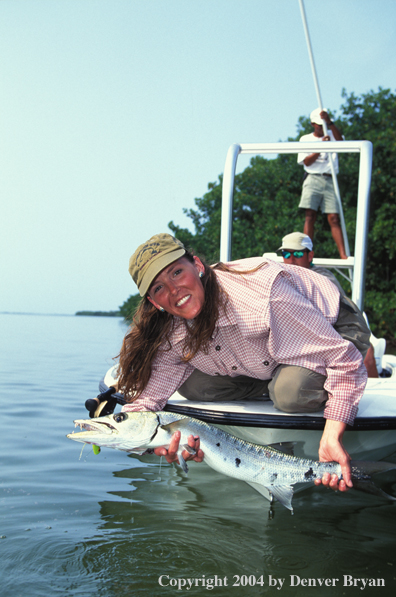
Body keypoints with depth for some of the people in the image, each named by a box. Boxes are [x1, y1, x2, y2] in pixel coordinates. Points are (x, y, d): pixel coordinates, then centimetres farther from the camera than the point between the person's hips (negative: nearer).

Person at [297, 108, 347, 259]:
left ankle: (343, 255, -16)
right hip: (313, 179, 0)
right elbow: (307, 161, 2)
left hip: (330, 180, 1)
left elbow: (340, 140, -8)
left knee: (334, 218, -9)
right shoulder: (306, 139, 14)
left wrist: (329, 122, -20)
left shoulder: (331, 135, 16)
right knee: (310, 215, -12)